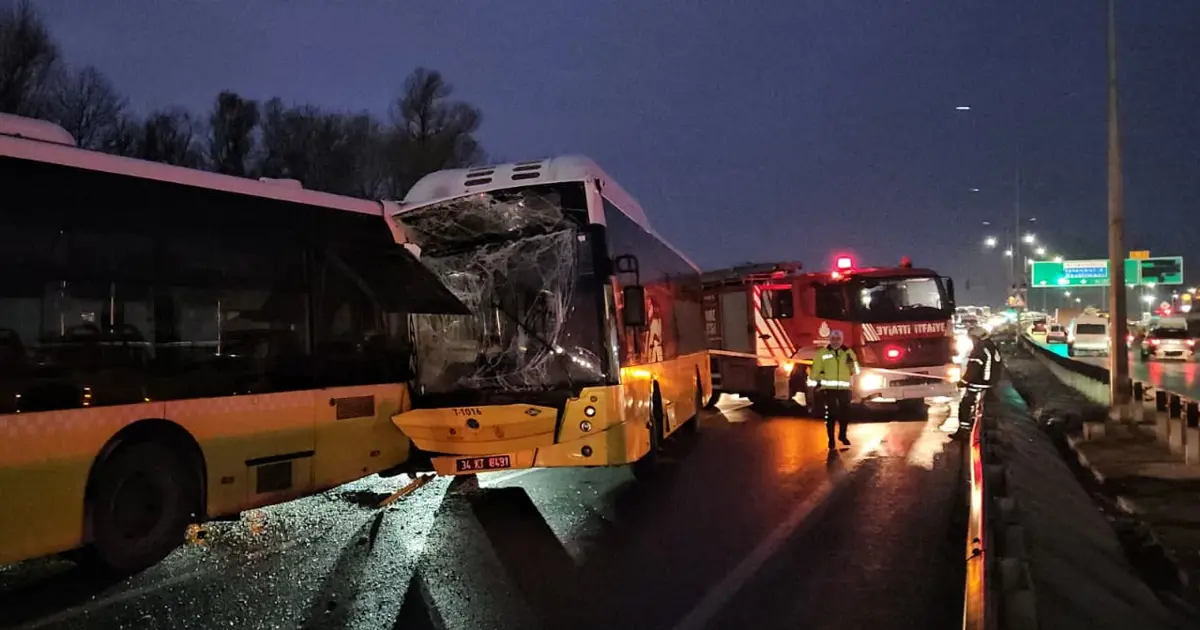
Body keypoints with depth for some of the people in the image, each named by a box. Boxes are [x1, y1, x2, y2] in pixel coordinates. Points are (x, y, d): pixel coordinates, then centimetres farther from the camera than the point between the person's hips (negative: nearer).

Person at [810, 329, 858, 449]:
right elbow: (816, 370, 0)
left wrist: (852, 363, -14)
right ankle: (831, 439, 14)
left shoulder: (848, 352, 6)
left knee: (844, 413, 13)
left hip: (844, 389, 2)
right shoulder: (823, 353, -1)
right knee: (830, 415, 2)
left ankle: (842, 435, 34)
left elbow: (856, 371, 4)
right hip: (828, 389, -2)